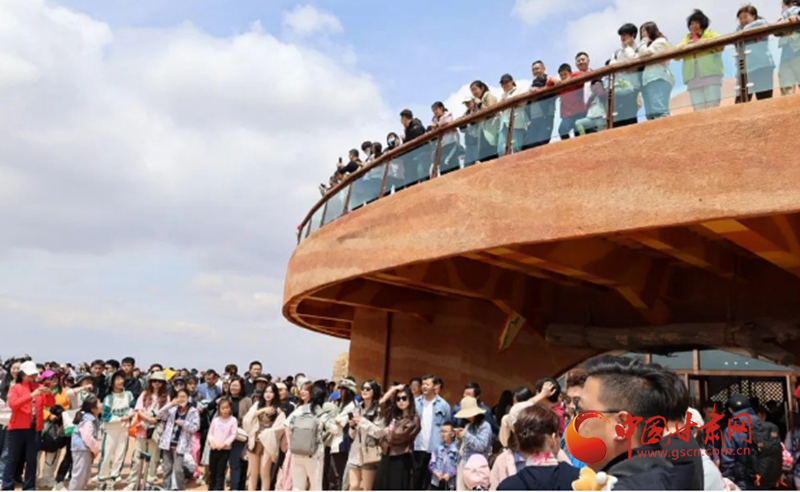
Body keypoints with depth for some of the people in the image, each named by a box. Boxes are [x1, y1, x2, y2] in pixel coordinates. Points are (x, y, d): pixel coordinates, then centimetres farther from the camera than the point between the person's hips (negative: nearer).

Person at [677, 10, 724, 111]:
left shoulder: (711, 34, 16)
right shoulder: (686, 39, 26)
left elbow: (719, 45, -4)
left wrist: (700, 42, -7)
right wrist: (688, 44, -4)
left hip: (711, 75, -3)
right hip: (693, 79, 3)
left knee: (712, 107, -11)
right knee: (699, 110, -6)